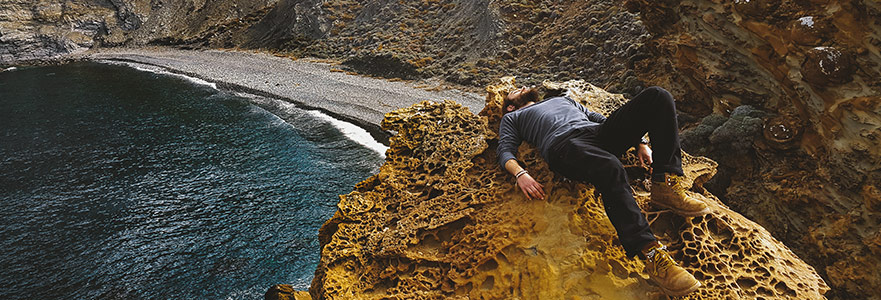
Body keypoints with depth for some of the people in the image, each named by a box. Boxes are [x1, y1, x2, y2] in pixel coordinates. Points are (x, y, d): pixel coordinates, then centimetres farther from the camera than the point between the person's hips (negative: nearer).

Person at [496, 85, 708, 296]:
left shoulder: (563, 100, 44)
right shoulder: (512, 118, 30)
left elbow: (600, 119, 34)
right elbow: (505, 150, 11)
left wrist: (640, 142, 17)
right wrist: (520, 174, -13)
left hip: (601, 134, 6)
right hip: (565, 145, -6)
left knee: (657, 96, -14)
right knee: (611, 168, -40)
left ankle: (666, 186, -21)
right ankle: (651, 255, -46)